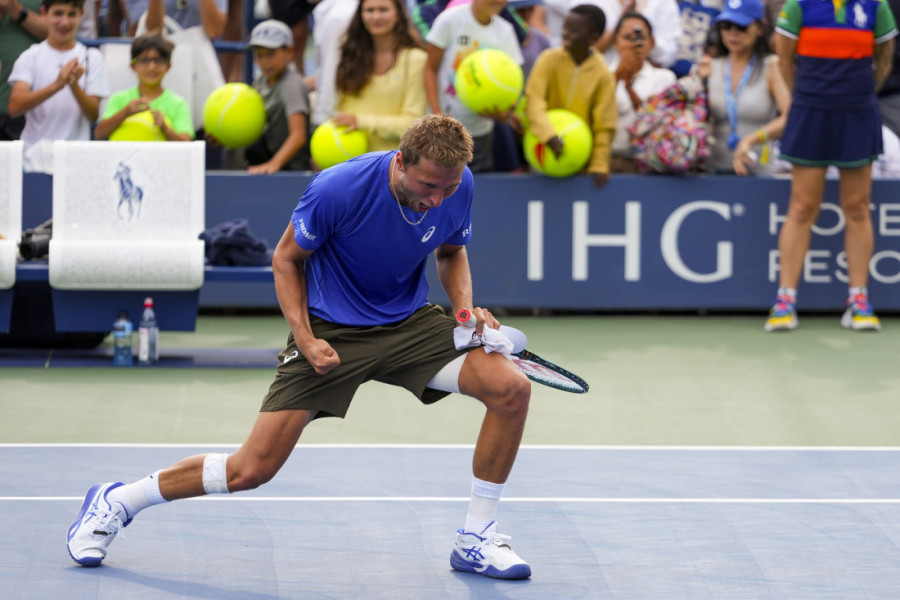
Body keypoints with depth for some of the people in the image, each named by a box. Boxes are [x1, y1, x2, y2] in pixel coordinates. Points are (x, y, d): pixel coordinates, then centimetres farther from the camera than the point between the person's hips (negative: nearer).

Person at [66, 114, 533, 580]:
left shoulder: (457, 184, -13)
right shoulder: (337, 190, -27)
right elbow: (286, 259, -9)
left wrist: (466, 310, -9)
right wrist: (305, 339, -20)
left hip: (410, 322, 4)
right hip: (332, 329, -4)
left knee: (511, 388, -19)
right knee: (253, 469, -10)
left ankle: (475, 541, -4)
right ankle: (116, 502, 12)